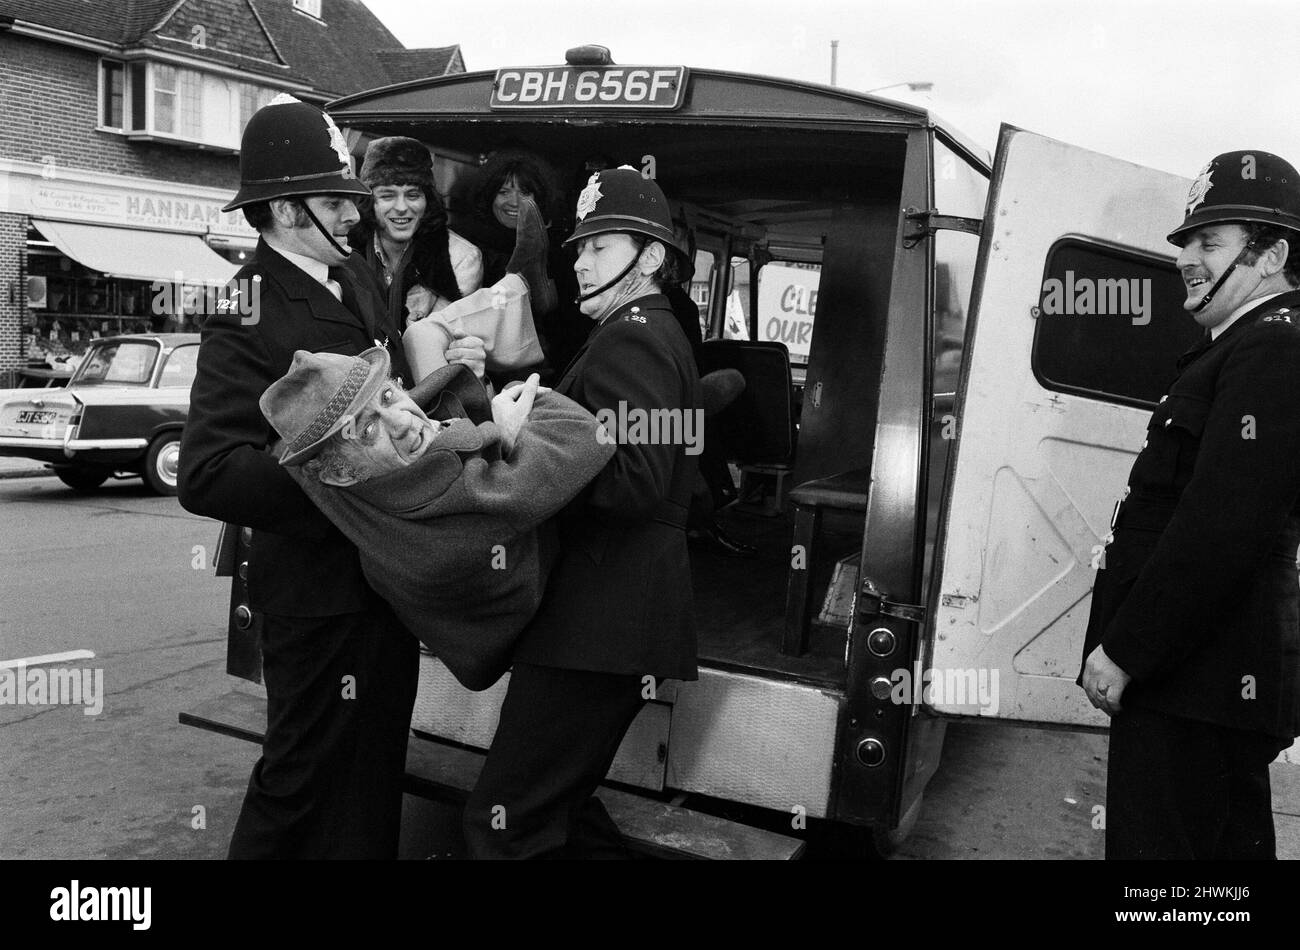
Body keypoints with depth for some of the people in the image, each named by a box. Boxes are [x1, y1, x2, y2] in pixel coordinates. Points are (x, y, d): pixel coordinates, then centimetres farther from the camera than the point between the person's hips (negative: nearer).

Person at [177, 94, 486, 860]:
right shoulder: (249, 323, -17)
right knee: (305, 785, 8)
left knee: (377, 771, 23)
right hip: (319, 595, -8)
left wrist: (450, 374, 0)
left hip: (385, 579, 8)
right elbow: (207, 475, -27)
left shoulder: (357, 279, 7)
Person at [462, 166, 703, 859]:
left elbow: (637, 480, -23)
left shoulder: (631, 339, -11)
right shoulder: (653, 333, 22)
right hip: (616, 612, 11)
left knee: (505, 821, -5)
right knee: (562, 802, 22)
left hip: (601, 616, -11)